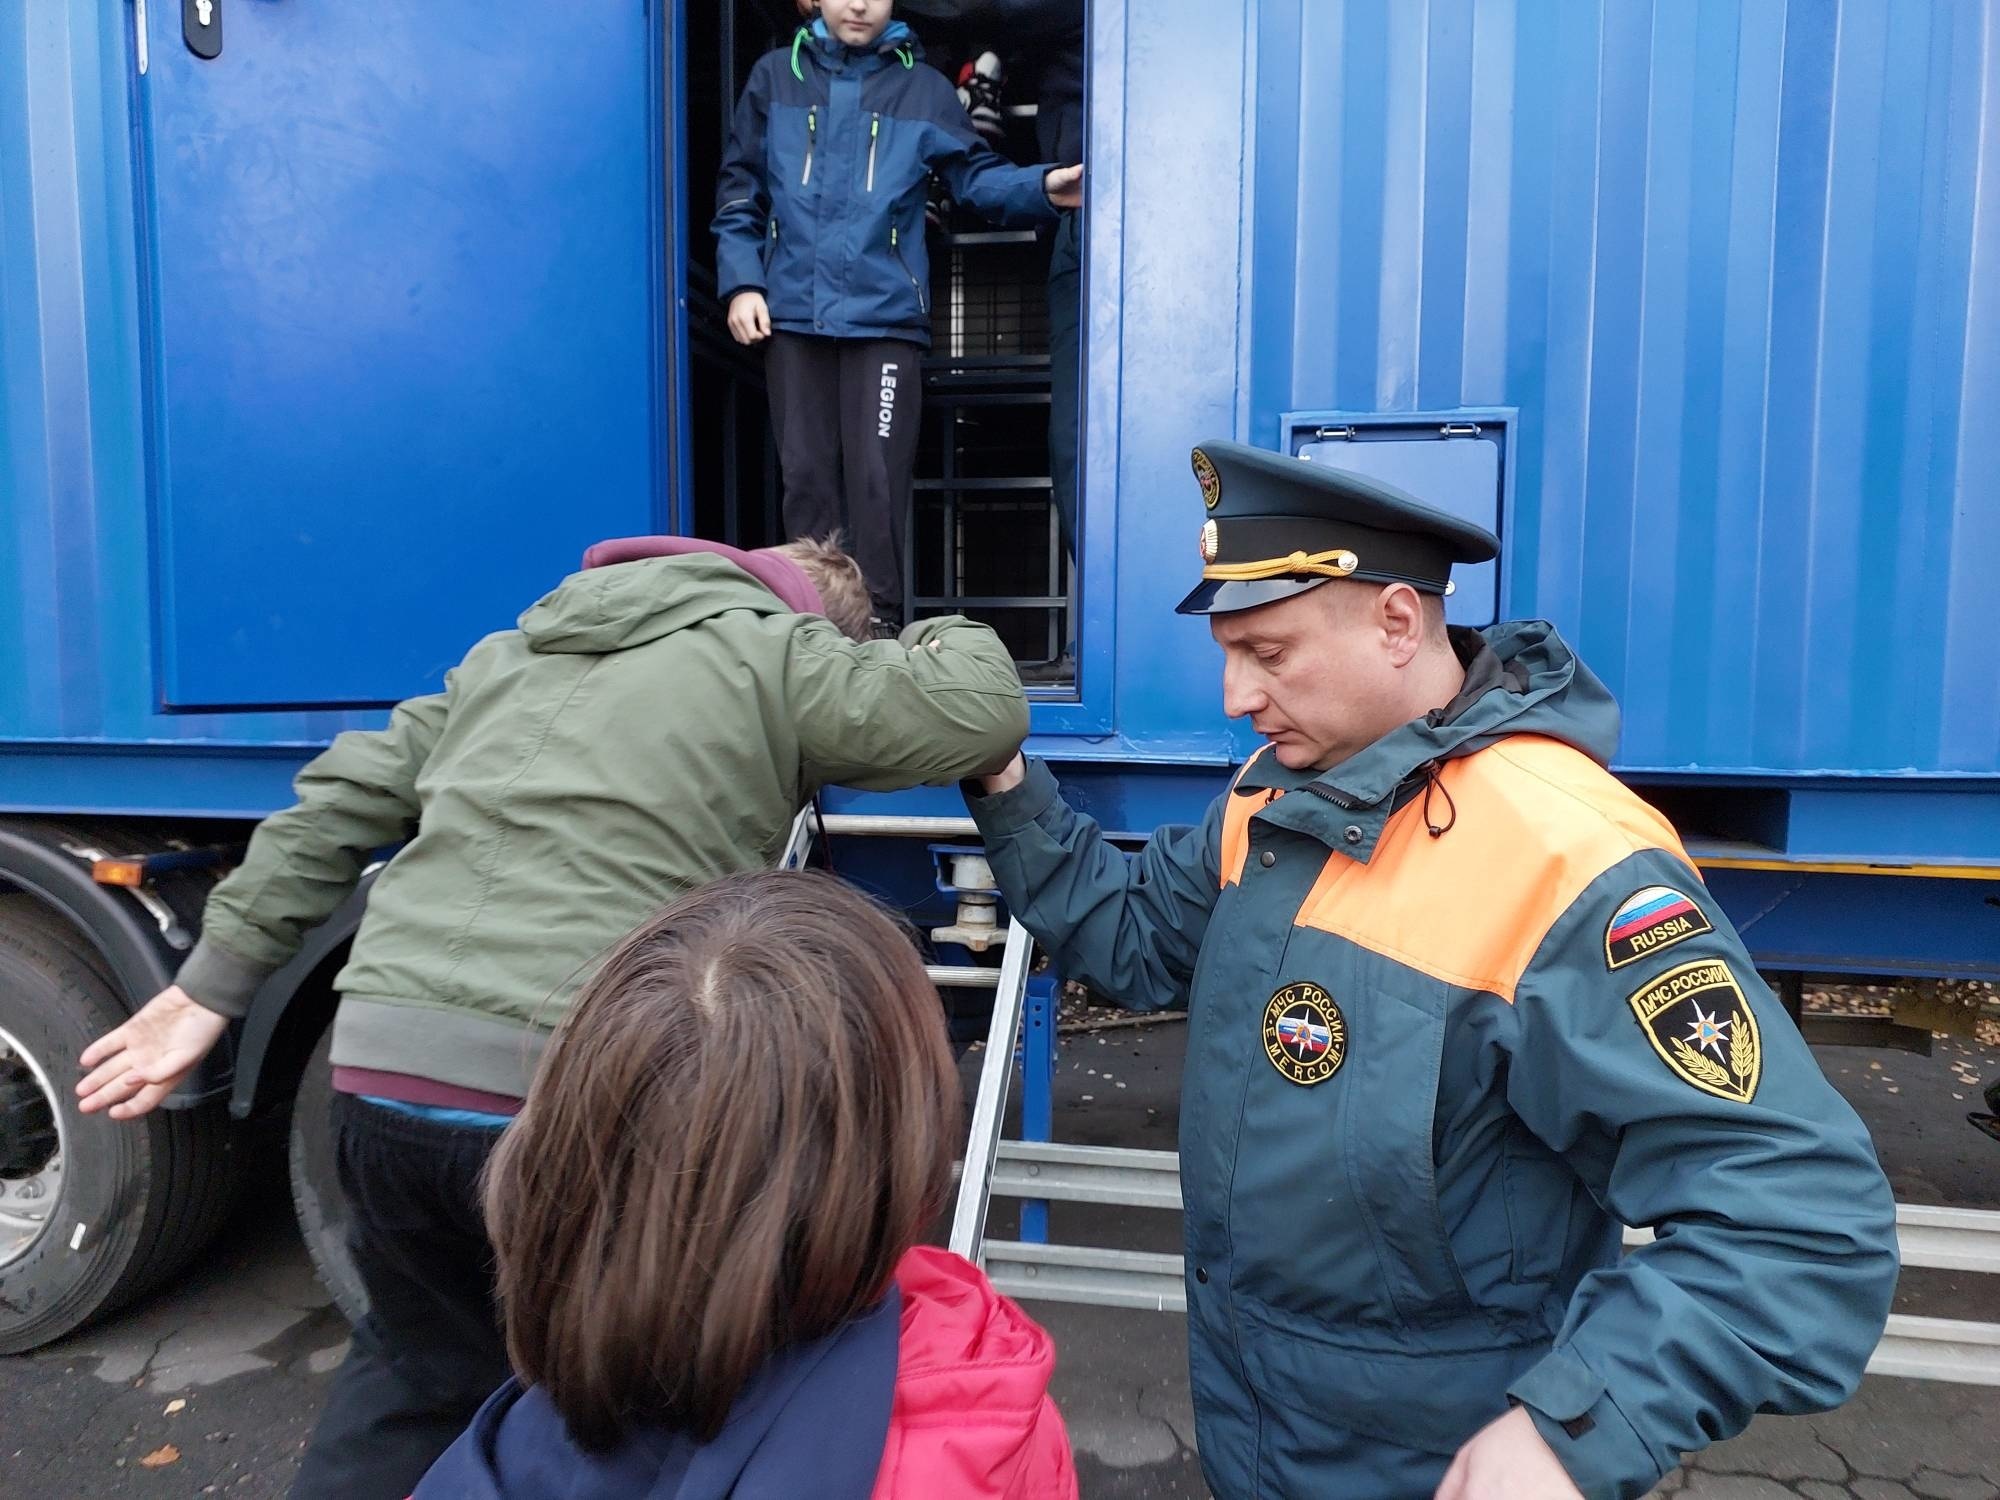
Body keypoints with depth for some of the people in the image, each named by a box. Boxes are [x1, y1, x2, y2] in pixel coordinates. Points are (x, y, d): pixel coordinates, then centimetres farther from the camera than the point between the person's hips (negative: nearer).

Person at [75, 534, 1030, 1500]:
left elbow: (343, 800, 20)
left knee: (418, 1366, 29)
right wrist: (945, 637, 25)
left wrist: (212, 985, 24)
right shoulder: (776, 654, 4)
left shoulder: (520, 649, 22)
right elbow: (986, 713, 2)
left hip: (380, 1071, 6)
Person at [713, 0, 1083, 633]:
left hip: (885, 315, -1)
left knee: (878, 478, -2)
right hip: (792, 315, 2)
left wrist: (1044, 187, -19)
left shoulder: (924, 87, 8)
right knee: (806, 475, 6)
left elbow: (977, 176, 1)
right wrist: (742, 283, 0)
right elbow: (739, 191, 11)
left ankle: (879, 621, 7)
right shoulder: (775, 76, 11)